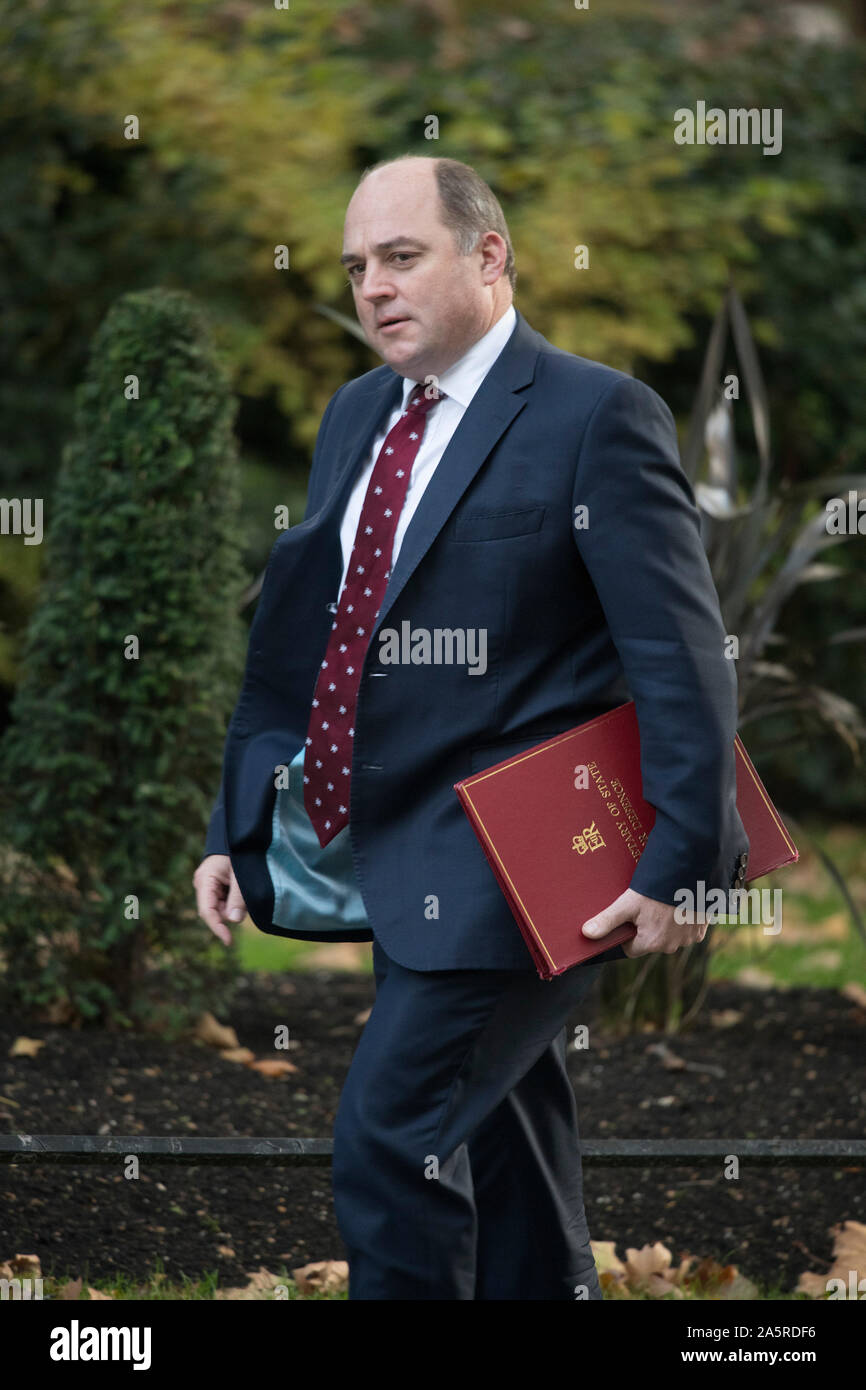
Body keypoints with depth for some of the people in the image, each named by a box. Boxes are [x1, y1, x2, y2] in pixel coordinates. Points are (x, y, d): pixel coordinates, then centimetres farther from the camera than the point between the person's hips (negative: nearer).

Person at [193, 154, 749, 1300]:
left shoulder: (595, 416, -10)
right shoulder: (357, 415, 13)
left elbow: (682, 657, -14)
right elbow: (298, 635, 19)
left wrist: (682, 863, -19)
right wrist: (237, 829, 15)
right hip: (396, 861, 8)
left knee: (391, 1133, -14)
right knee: (499, 1150, 17)